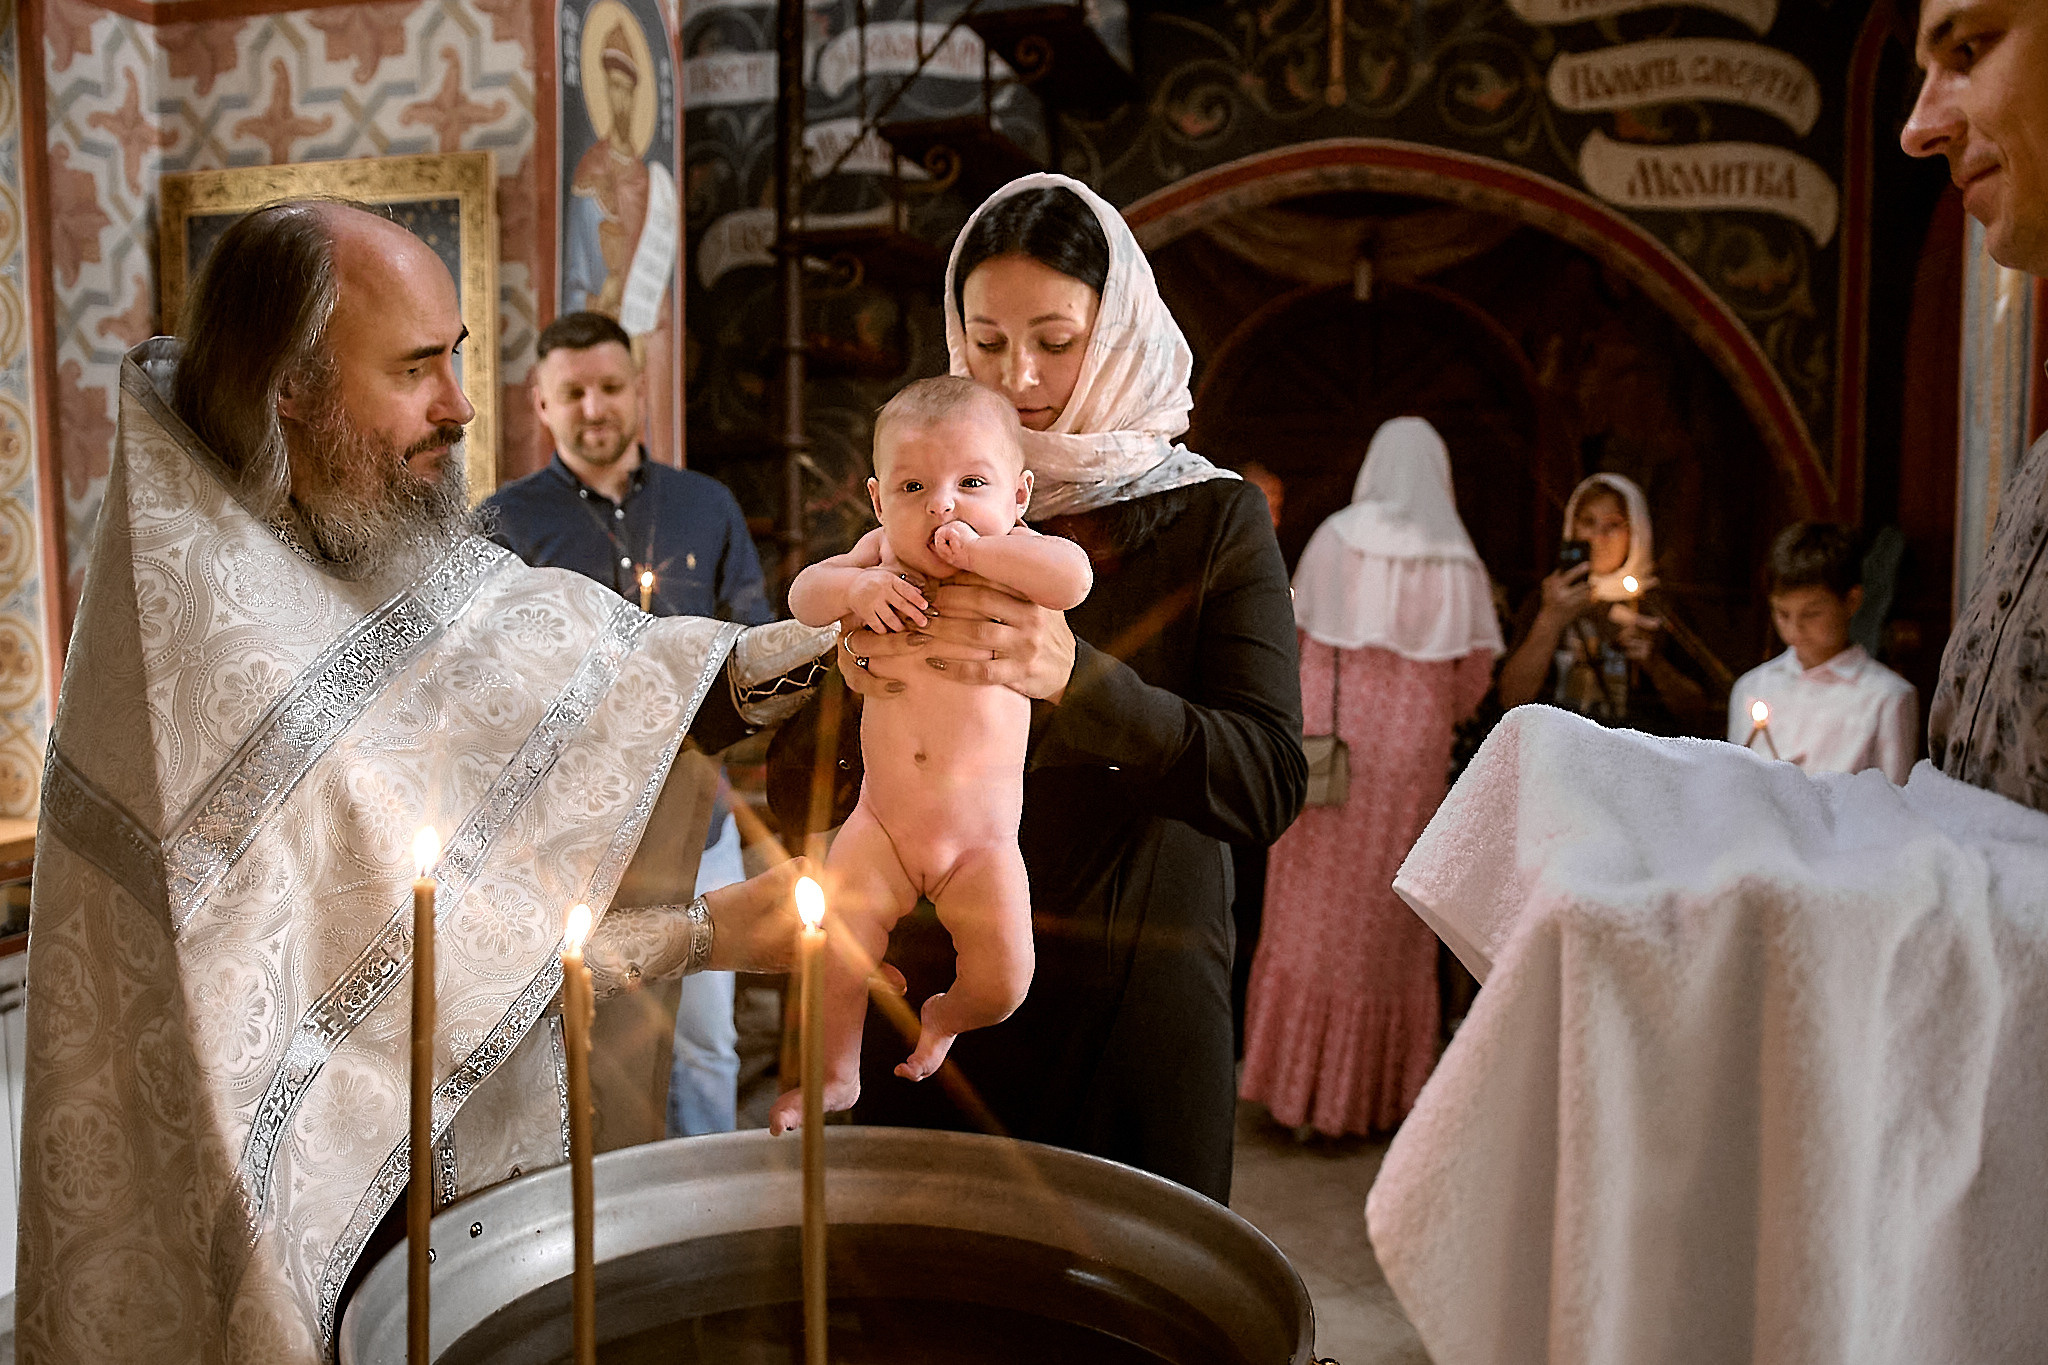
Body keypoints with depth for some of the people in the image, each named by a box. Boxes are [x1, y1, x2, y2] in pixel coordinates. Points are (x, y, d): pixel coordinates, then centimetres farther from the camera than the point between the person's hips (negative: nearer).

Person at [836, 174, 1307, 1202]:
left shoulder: (1215, 519, -3)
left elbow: (1268, 784, -16)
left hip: (1138, 1012, -1)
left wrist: (1076, 675, -30)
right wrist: (851, 679, -20)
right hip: (934, 1003, 2)